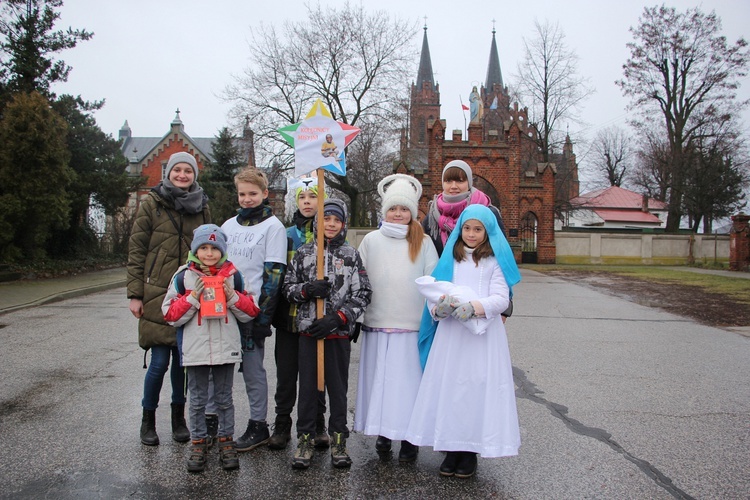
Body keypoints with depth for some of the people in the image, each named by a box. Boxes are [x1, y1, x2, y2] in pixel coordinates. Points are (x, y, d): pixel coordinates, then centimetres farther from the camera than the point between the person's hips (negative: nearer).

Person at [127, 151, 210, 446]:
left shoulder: (202, 207, 11)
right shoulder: (151, 204, 2)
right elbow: (136, 250, 1)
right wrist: (135, 294, -4)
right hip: (157, 295, -3)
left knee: (183, 359, 7)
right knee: (159, 361, -3)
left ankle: (178, 417, 25)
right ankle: (148, 420, 18)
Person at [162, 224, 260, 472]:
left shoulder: (233, 275, 2)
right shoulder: (183, 276, -1)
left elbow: (251, 311, 3)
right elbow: (170, 315, -5)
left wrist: (232, 296, -13)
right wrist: (193, 297, -16)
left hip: (226, 348, 1)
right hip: (195, 349, 0)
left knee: (224, 398, 12)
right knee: (198, 400, 10)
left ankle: (226, 442, 24)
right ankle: (198, 444, 23)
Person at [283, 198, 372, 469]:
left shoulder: (351, 255, 4)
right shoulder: (304, 252, 7)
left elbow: (362, 294, 0)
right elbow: (288, 287, 9)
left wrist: (337, 317, -12)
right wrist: (306, 289, -13)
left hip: (339, 332, -1)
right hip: (308, 329, 1)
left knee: (338, 386, 7)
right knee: (307, 386, 5)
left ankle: (338, 439, 20)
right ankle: (305, 439, 18)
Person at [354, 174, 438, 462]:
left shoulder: (423, 243, 4)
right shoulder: (371, 241, 8)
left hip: (413, 326, -2)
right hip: (377, 324, 2)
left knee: (409, 381, 1)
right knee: (379, 379, 7)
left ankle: (409, 438, 13)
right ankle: (383, 431, 22)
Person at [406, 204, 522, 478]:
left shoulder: (495, 261, 4)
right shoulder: (449, 258, 13)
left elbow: (501, 299, -7)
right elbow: (434, 292, 7)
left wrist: (474, 306, -24)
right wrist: (439, 306, -15)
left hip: (483, 335, -3)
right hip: (450, 333, 3)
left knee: (477, 387, -2)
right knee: (448, 386, 3)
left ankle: (471, 451, 12)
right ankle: (452, 448, 16)